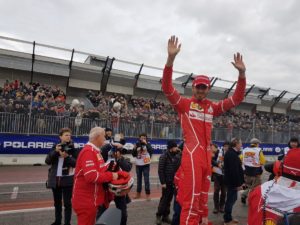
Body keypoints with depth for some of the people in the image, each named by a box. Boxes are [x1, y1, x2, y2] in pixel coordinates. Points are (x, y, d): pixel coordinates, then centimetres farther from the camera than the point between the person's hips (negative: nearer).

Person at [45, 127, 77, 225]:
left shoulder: (72, 149, -5)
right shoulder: (55, 147, 4)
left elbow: (76, 163, -12)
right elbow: (47, 161, -4)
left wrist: (67, 157, -24)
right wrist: (55, 151, -17)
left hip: (67, 179, -3)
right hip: (55, 179, 4)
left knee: (67, 203, 2)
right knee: (57, 202, 19)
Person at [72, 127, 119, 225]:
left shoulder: (94, 151, 11)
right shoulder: (88, 151, -21)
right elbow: (92, 176, -30)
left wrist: (111, 173, 1)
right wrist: (111, 176, -20)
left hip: (91, 199, 10)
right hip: (86, 200, -10)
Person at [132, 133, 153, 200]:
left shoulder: (148, 144, -2)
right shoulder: (137, 144, 3)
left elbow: (151, 151, -20)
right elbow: (134, 155, 5)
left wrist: (146, 143, -22)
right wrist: (134, 148, -12)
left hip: (146, 165, -3)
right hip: (138, 165, 3)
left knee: (146, 179, -3)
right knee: (139, 179, 14)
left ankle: (148, 194, 6)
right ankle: (138, 193, 27)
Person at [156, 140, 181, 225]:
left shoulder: (176, 157, 6)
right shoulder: (164, 157, -11)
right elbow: (160, 171, -13)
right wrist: (163, 182, -15)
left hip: (173, 182, 5)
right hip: (166, 182, -5)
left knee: (169, 199, 12)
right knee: (164, 199, 2)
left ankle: (165, 216, 24)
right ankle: (159, 216, 17)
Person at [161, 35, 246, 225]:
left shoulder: (212, 108, 14)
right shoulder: (184, 104, 1)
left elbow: (237, 99, 13)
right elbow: (167, 87, -13)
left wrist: (242, 73, 1)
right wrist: (171, 58, -25)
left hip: (207, 155, 6)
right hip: (192, 154, -6)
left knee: (203, 196, 17)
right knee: (191, 197, -7)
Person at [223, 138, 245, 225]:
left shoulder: (231, 153, 14)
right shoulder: (232, 154, -21)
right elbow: (234, 171, -25)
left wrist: (240, 182, 20)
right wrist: (238, 183, -21)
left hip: (231, 181, 11)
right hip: (233, 182, -11)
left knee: (231, 199, 17)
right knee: (231, 199, -1)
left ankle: (229, 218, 28)